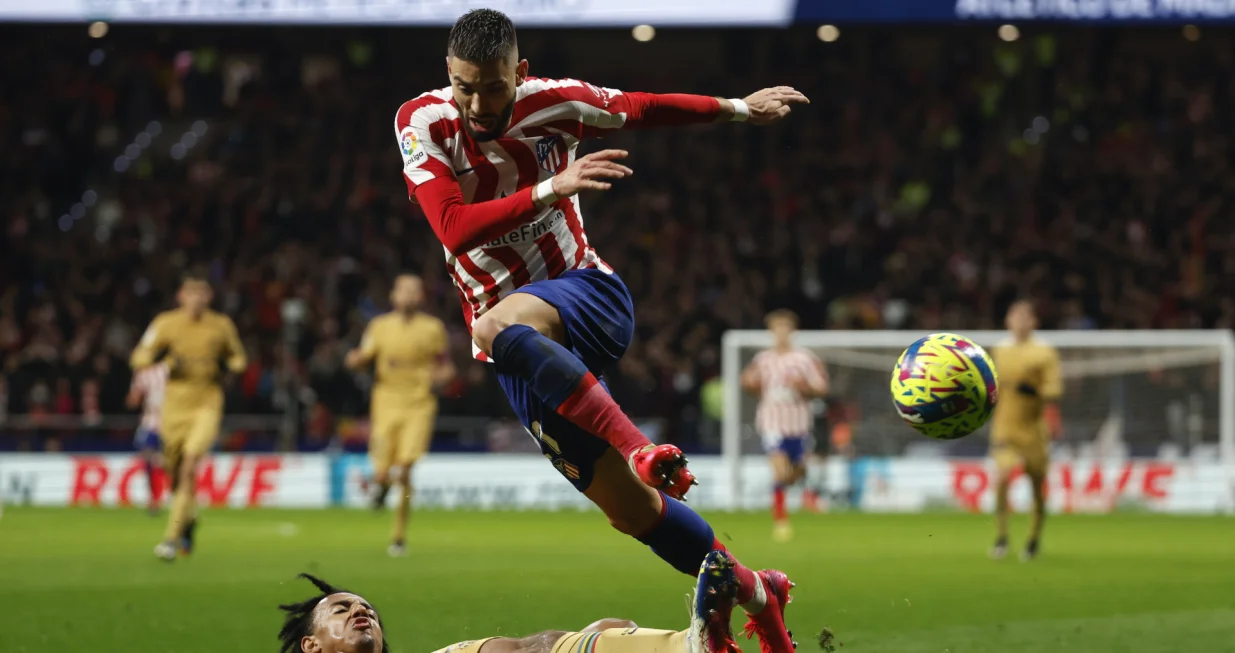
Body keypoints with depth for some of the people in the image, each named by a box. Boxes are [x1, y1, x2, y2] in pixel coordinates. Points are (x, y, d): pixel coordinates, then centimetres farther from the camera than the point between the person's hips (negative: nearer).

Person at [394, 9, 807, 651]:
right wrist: (549, 189, -34)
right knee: (631, 510, -1)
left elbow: (640, 108, 11)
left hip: (587, 296, -2)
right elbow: (454, 228, -24)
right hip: (523, 355, 2)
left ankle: (640, 449, -37)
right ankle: (754, 595, 16)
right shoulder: (422, 123, -11)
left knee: (499, 327, -39)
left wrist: (739, 109, 17)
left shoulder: (554, 103, -7)